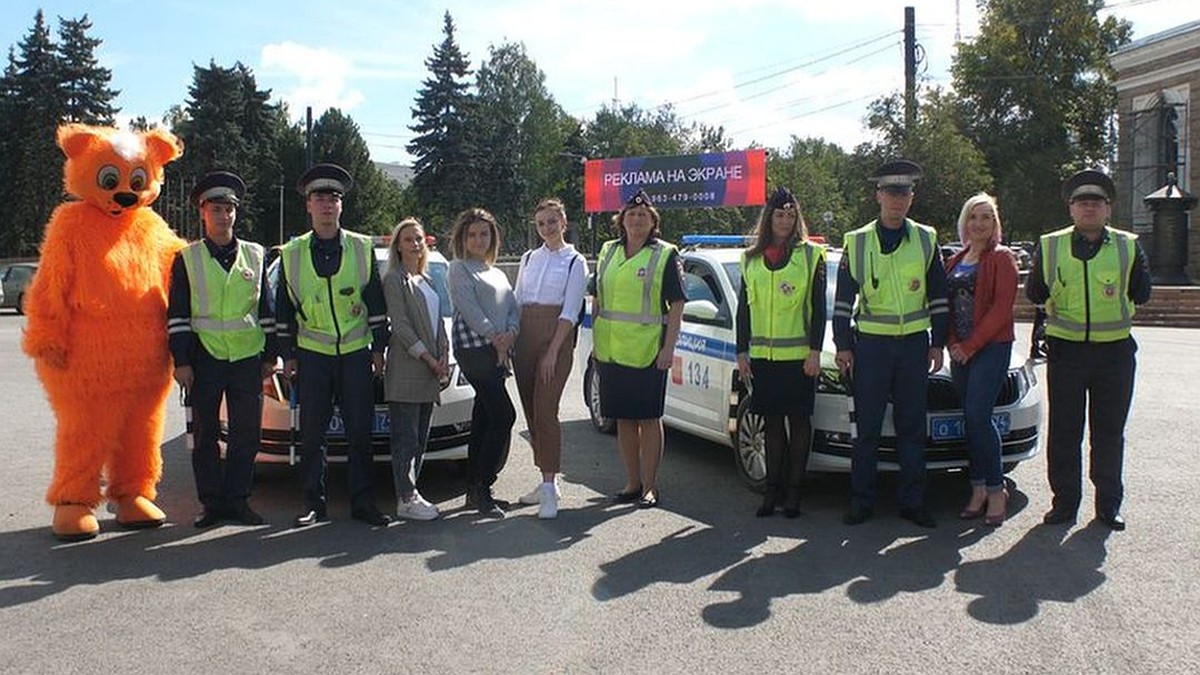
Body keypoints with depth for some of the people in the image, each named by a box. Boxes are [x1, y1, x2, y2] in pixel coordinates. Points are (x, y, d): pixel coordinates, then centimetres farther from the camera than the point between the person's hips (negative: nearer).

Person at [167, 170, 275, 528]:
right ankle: (211, 503, 15)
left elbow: (266, 310, 11)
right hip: (204, 359, -2)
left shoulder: (254, 255, 9)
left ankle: (237, 500, 15)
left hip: (248, 357, 2)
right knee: (205, 435, 4)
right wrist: (181, 362, -6)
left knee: (247, 433, 3)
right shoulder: (186, 259, 3)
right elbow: (177, 315, 1)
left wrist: (270, 355, 7)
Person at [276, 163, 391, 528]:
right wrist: (287, 355, 5)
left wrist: (379, 348, 3)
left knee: (360, 431, 2)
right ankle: (315, 504, 12)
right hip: (312, 355, 0)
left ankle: (363, 502, 10)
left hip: (356, 353, 0)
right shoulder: (292, 253, 6)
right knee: (312, 433, 3)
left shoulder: (362, 248, 5)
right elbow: (284, 310, 9)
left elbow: (377, 303, 7)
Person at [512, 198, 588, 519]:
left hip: (556, 339, -5)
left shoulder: (575, 262, 0)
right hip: (525, 338, 6)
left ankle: (549, 487, -11)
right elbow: (517, 302, 17)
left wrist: (553, 351, -15)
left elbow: (570, 312, -7)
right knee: (531, 412, 7)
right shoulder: (528, 258, 16)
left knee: (545, 411, -13)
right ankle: (547, 480, 18)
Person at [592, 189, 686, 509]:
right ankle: (633, 483, 21)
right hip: (610, 349, 5)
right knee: (623, 419, 11)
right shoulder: (608, 252, 13)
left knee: (649, 418, 1)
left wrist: (669, 347, -12)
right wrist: (596, 338, 11)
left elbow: (676, 305, -5)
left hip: (647, 351, -5)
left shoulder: (665, 255, -1)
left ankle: (650, 486, 9)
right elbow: (597, 299, 18)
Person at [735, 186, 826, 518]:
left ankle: (793, 490, 10)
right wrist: (742, 352, 6)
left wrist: (815, 351, -9)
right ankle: (773, 488, 15)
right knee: (772, 422, 8)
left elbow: (818, 307, -2)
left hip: (798, 355, -3)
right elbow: (744, 308, 12)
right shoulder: (752, 259, 11)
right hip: (763, 355, 3)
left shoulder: (811, 255, 1)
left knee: (798, 421, 2)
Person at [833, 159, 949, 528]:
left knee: (912, 426, 6)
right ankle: (861, 501, 12)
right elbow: (843, 299, 3)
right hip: (870, 344, -1)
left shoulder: (926, 240, 6)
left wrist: (937, 344, 5)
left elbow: (938, 296, 9)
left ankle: (913, 502, 15)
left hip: (914, 344, 1)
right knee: (868, 427, 3)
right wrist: (843, 346, -1)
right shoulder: (856, 242, 2)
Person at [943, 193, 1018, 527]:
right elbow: (945, 305, 14)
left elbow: (1001, 308, -11)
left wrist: (971, 345, -14)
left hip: (991, 347, -6)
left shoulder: (1001, 258, -2)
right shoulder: (954, 262, 17)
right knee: (970, 420, 7)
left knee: (978, 417, -13)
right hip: (960, 350, 6)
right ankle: (979, 489, 14)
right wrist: (952, 343, -2)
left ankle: (996, 489, -1)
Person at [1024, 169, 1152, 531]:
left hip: (1115, 351, 0)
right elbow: (1034, 294, 6)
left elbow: (1142, 293, 4)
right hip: (1065, 350, 0)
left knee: (1109, 432, 7)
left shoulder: (1128, 246, 5)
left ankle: (1109, 503, 19)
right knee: (1063, 431, 5)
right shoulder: (1050, 246, 5)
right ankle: (1065, 501, 16)